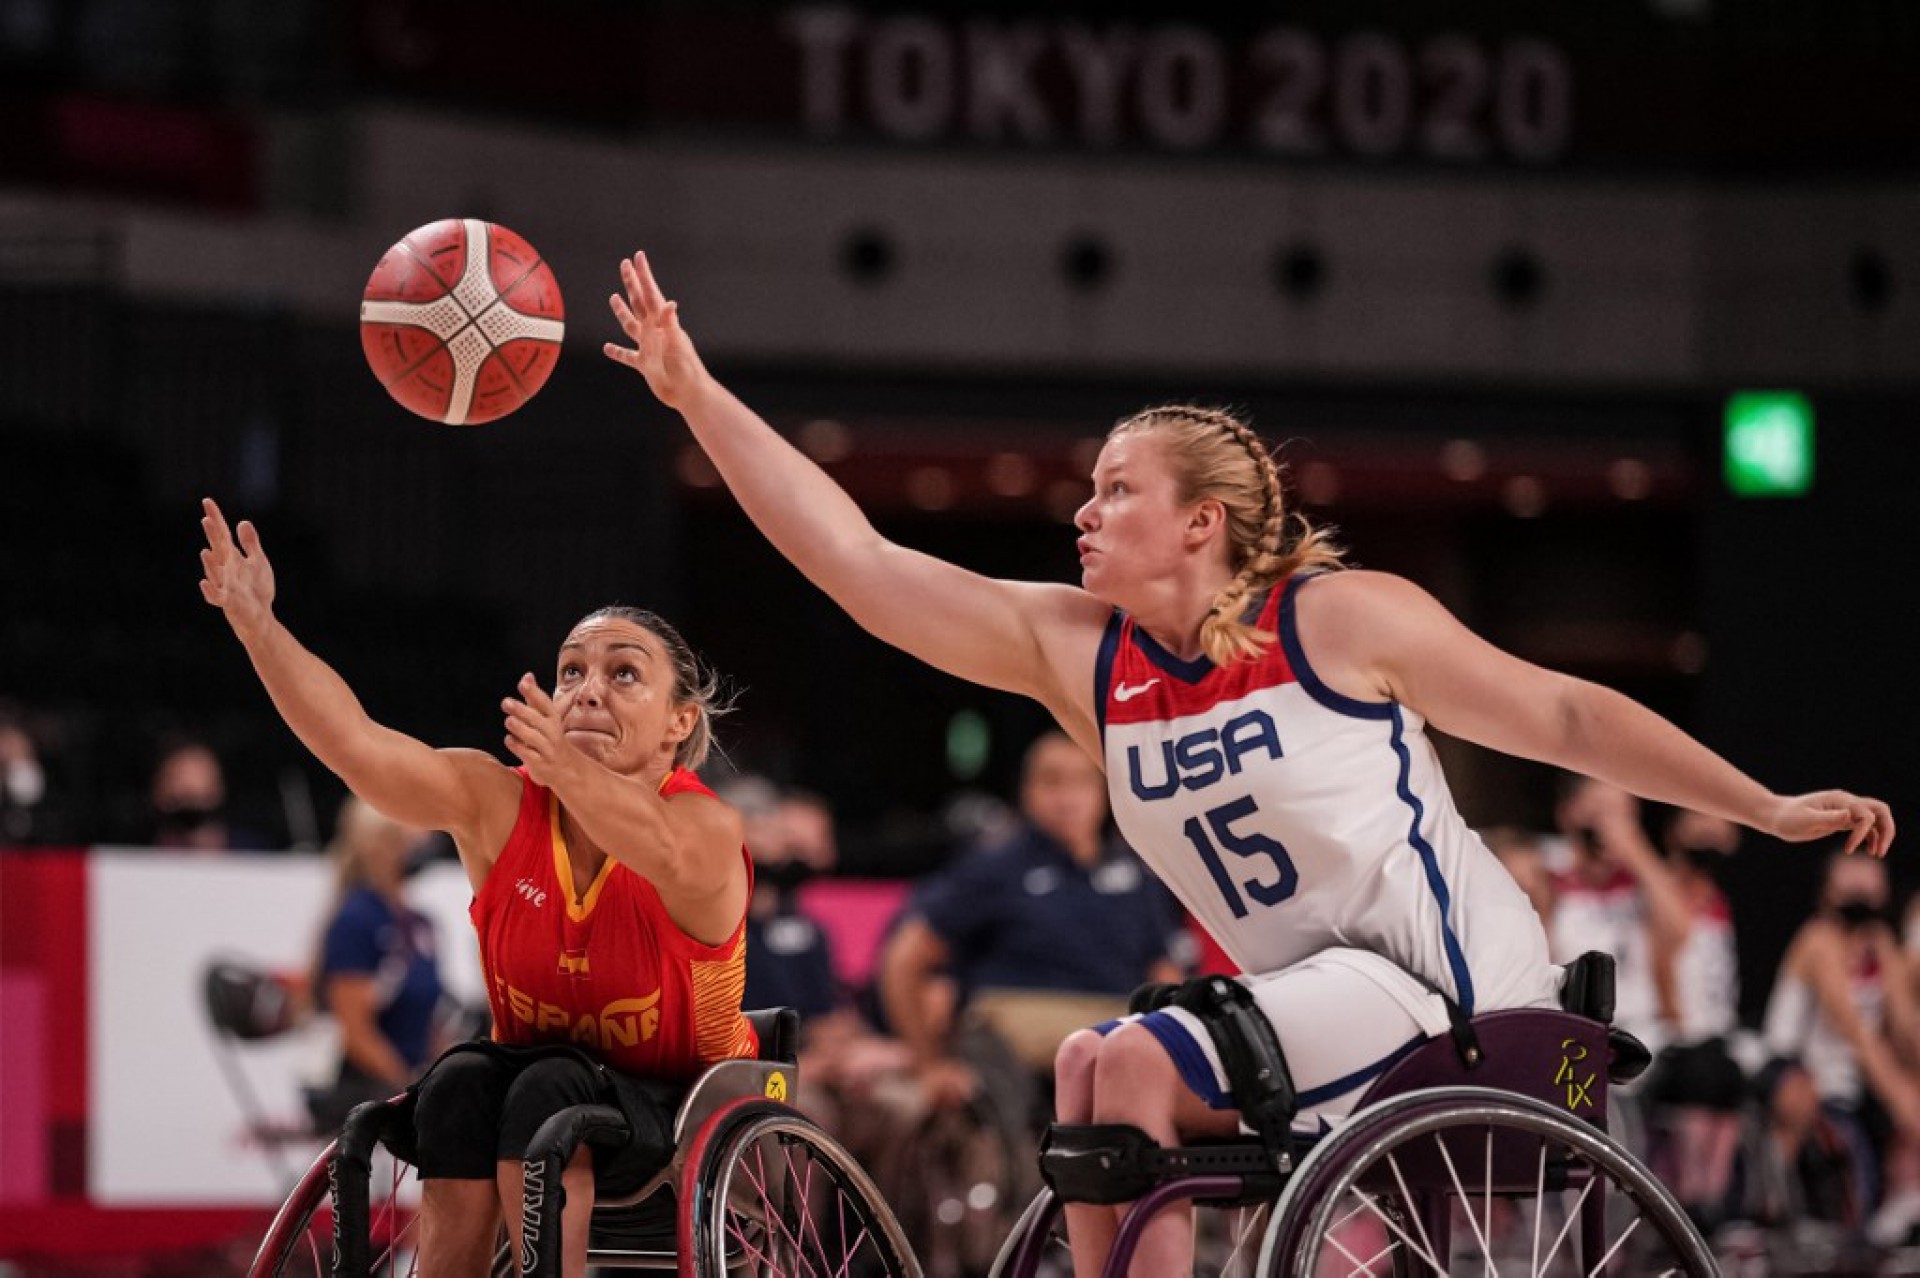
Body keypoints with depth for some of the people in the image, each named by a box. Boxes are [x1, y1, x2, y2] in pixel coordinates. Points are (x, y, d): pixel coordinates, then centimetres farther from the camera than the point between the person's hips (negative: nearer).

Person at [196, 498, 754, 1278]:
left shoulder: (708, 831, -21)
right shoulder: (498, 805, -9)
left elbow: (662, 851, -47)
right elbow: (356, 744, -23)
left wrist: (572, 772, -67)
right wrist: (255, 625, -38)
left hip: (680, 1121, -3)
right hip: (535, 1087, 3)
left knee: (550, 1085, -32)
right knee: (462, 1082, -29)